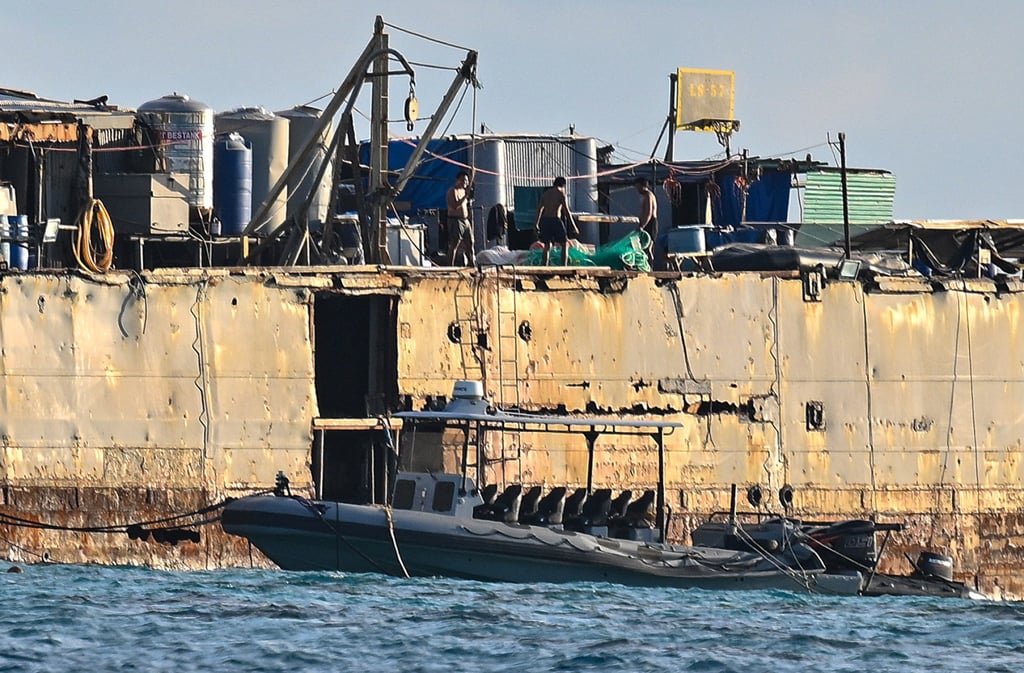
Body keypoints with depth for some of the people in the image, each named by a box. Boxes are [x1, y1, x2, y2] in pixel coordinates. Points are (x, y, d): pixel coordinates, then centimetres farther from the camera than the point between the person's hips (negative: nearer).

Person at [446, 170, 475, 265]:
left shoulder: (464, 191, 18)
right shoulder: (453, 191, -8)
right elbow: (455, 206, -21)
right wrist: (466, 196, -22)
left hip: (465, 221, 9)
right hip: (455, 220, -9)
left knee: (469, 243, 8)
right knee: (454, 244, -11)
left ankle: (472, 265, 13)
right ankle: (451, 266, -12)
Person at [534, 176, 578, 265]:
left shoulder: (546, 193, 14)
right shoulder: (561, 193, -2)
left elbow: (540, 209, 12)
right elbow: (566, 211, -7)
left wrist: (536, 224, 16)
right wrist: (573, 226, -4)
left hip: (544, 221, 5)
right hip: (555, 220, -5)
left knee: (547, 245, 14)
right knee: (565, 244, 5)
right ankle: (564, 267, -5)